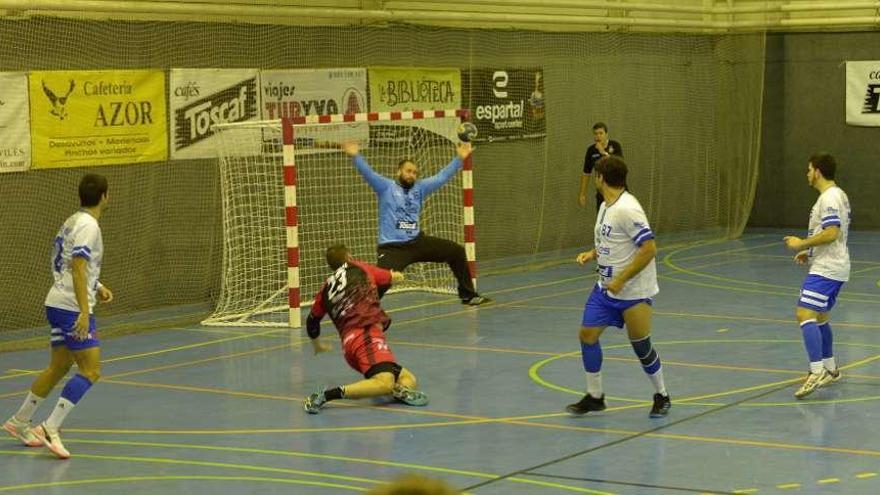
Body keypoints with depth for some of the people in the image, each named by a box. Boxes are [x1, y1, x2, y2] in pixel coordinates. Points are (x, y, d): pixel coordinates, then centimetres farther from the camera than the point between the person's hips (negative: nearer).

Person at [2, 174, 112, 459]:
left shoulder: (73, 221, 15)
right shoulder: (88, 226, -14)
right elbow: (78, 269, -23)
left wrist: (97, 288, 23)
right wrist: (84, 312, -27)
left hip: (57, 304, 10)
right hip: (72, 307, -10)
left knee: (59, 366, 19)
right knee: (90, 370, -12)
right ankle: (50, 428, -18)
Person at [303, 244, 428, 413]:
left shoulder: (326, 289, 25)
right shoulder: (360, 268, 18)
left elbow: (312, 321, 37)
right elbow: (390, 277, 36)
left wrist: (317, 345, 58)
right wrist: (397, 276, 62)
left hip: (349, 341, 6)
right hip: (367, 333, -6)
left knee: (409, 379, 13)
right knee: (385, 383, -29)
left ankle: (400, 390, -23)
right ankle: (328, 395, -36)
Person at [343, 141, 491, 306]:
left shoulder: (419, 188, 12)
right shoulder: (386, 187, -1)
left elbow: (441, 177, 13)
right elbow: (368, 173, -14)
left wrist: (460, 158, 8)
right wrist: (355, 155, -31)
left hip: (417, 242, 6)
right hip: (392, 247, -6)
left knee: (456, 251, 6)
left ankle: (468, 295, 19)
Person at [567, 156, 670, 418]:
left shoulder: (627, 208, -21)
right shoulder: (605, 206, 8)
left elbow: (649, 248, -25)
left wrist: (621, 280, -24)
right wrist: (592, 254, 5)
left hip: (634, 292, -9)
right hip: (606, 288, 9)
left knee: (641, 345, 1)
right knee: (587, 334, 2)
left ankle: (662, 396, 22)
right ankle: (594, 396, 14)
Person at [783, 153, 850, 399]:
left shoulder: (829, 198, -16)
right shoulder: (838, 195, 17)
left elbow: (831, 233, -26)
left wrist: (801, 244, -16)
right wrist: (810, 252, 19)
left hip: (826, 270, -11)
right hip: (831, 266, 11)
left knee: (805, 314, -19)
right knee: (820, 318, 21)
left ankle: (817, 372, -26)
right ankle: (830, 369, 31)